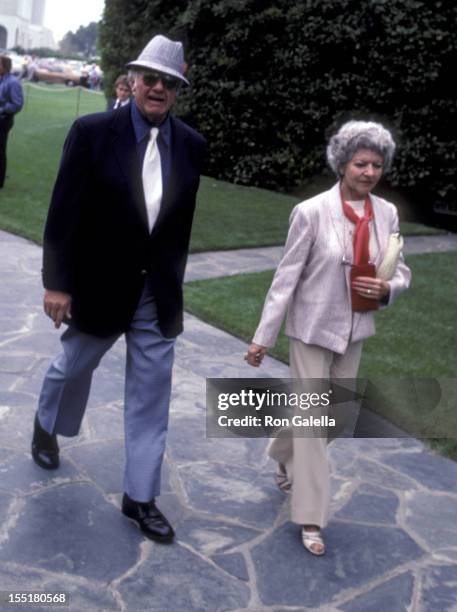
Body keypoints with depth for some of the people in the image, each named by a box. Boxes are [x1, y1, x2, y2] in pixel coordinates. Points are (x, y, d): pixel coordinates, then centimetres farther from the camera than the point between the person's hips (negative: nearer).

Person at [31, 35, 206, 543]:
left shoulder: (192, 145, -2)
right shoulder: (92, 132, -11)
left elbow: (195, 219, 2)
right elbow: (64, 211, -11)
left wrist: (181, 284, 5)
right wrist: (56, 282, -13)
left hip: (160, 292, 2)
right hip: (100, 284, -2)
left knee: (151, 393, 8)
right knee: (74, 365, 21)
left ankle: (140, 496, 21)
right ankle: (47, 424, 54)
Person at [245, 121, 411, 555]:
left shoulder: (386, 214, -2)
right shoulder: (312, 212, -16)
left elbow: (401, 273, 7)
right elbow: (286, 277, -12)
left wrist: (387, 288, -17)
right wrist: (263, 336, -10)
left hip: (354, 331, 5)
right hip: (313, 328, -5)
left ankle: (285, 458, 48)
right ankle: (310, 519, 12)